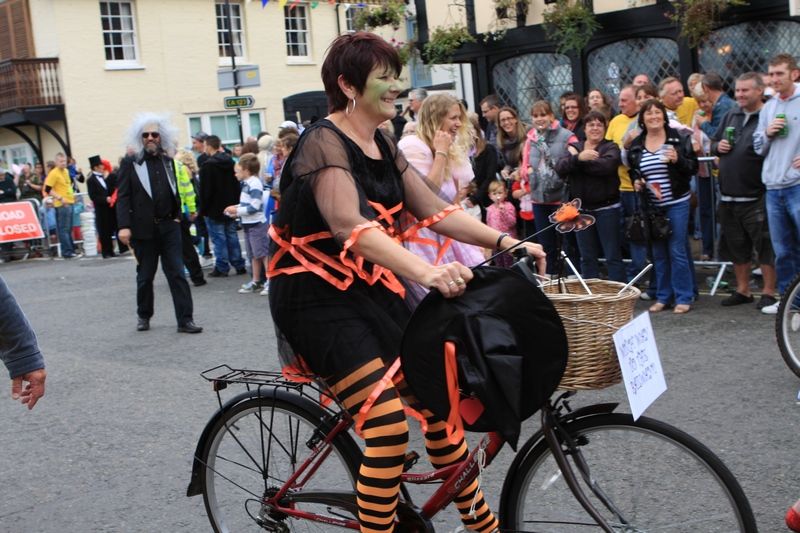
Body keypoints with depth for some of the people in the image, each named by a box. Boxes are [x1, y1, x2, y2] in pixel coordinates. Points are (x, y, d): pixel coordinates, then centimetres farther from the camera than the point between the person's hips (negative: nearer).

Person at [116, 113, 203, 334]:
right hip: (143, 228, -2)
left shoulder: (168, 162, 10)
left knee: (177, 274, -2)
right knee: (145, 276, 11)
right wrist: (124, 226, -14)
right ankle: (143, 316, 30)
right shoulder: (130, 163, -1)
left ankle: (185, 320, 0)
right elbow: (122, 197, -6)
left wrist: (177, 216, 7)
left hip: (169, 227, 2)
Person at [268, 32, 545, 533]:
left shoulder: (383, 147, 9)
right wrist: (425, 271, -48)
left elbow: (435, 210, 4)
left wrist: (506, 242, -9)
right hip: (319, 299, -8)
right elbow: (350, 226, -34)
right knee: (389, 427, -19)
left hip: (373, 291, 8)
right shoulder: (325, 143, -18)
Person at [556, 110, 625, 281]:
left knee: (613, 256, -1)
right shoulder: (574, 147, 11)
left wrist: (578, 161, -11)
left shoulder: (611, 147, 1)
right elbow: (560, 168, -6)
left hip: (606, 208, -4)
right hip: (581, 208, 4)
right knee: (587, 257, 11)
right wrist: (578, 157, -24)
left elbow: (607, 165, -21)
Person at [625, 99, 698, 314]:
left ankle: (684, 298, 6)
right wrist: (636, 181, 0)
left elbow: (693, 167, -3)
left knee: (677, 251, -3)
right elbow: (633, 171, 20)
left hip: (677, 203, -4)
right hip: (651, 206, 4)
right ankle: (663, 297, 20)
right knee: (659, 253, 10)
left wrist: (677, 159, -21)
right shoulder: (636, 145, 7)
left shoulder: (679, 138, -3)